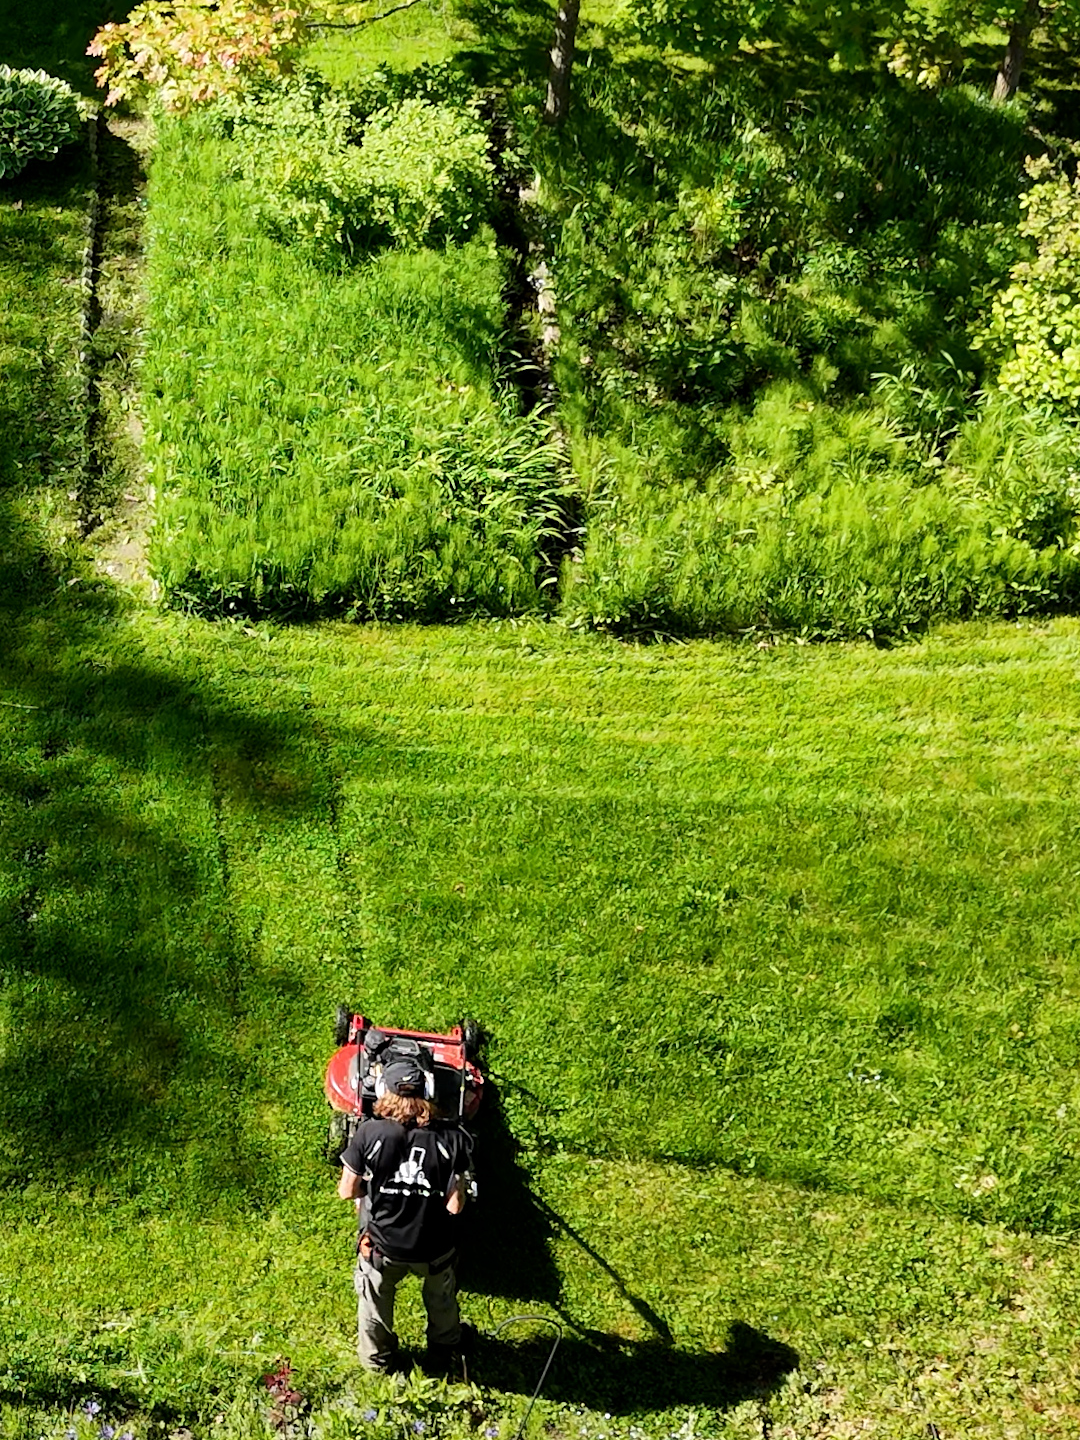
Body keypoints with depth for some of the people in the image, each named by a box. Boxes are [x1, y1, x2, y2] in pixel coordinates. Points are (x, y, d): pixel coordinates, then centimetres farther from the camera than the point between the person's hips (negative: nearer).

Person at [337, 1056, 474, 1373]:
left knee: (375, 1301, 32)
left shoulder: (369, 1133, -23)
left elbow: (347, 1191, -12)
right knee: (442, 1301, 33)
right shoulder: (453, 1138, -22)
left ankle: (377, 1358, 55)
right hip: (434, 1248, 1)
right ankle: (442, 1354, 57)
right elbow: (455, 1206, -19)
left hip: (382, 1244, 0)